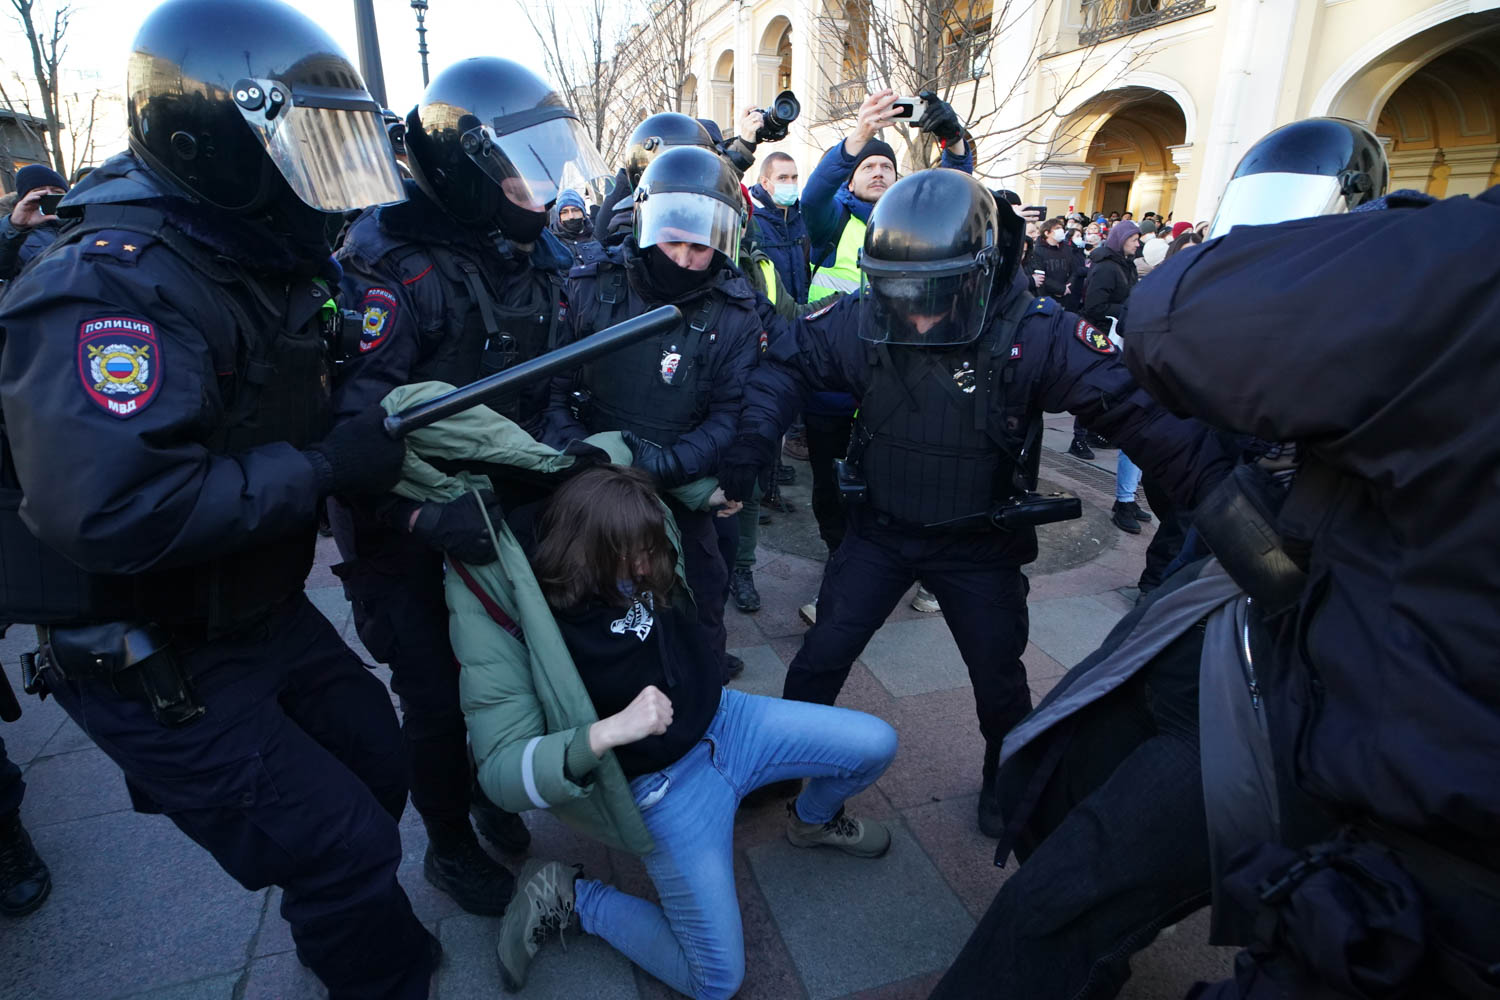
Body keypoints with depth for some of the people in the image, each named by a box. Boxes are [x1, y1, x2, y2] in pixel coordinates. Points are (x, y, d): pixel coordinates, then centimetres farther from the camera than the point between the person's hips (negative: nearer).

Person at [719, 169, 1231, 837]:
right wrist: (751, 440, -22)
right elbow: (788, 363, -7)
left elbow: (1136, 407, -26)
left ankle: (1004, 781, 47)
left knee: (1000, 681, 16)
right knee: (822, 655, 9)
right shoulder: (861, 320, -17)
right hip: (879, 531, 1)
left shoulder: (1035, 333, -24)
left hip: (980, 544, -1)